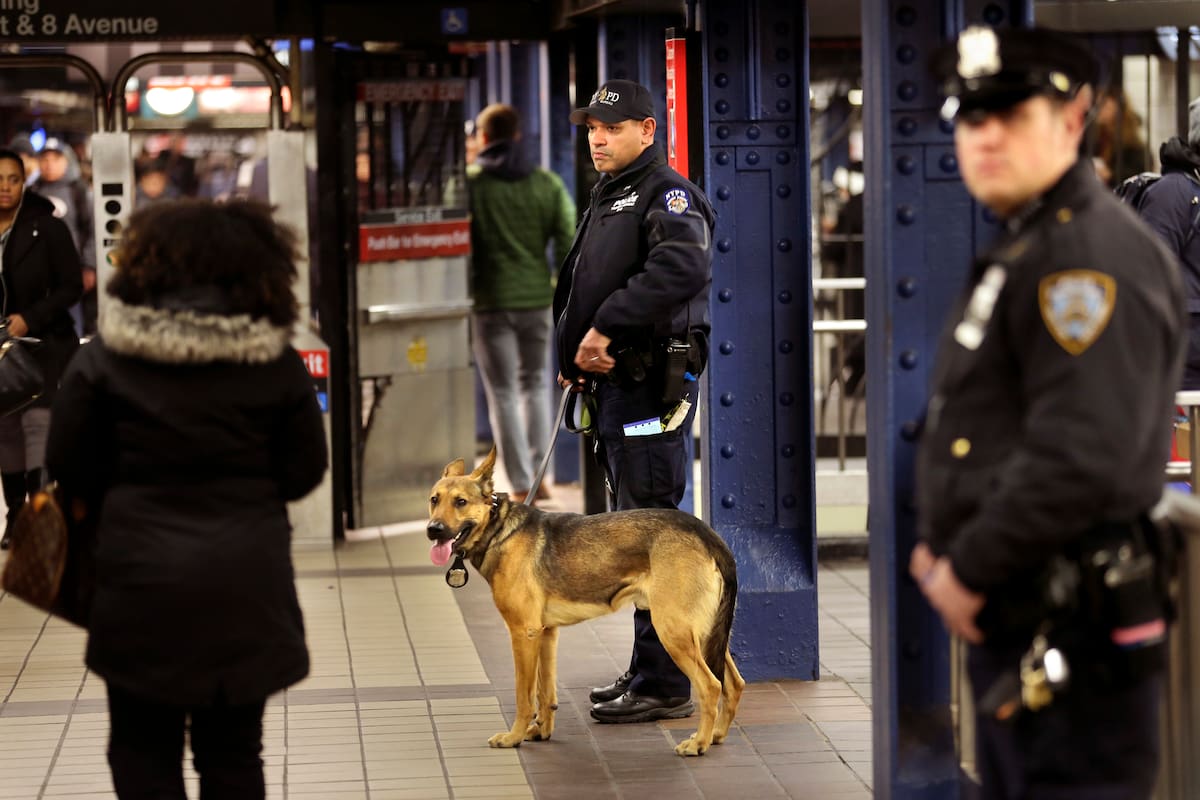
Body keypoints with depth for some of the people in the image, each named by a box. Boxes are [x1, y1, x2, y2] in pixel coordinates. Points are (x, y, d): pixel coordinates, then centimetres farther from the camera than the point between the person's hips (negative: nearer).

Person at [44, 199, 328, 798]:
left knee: (142, 751, 11)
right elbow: (303, 471, 0)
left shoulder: (104, 360, -7)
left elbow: (68, 466, -4)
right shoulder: (277, 365, -5)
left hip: (142, 580, -1)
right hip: (246, 586, 2)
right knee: (232, 752, 13)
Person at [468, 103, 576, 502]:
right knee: (535, 384, 18)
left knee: (503, 393, 3)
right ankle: (539, 475, 17)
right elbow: (567, 241, 2)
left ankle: (521, 484, 2)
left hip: (490, 301, -3)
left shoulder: (467, 182, -6)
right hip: (538, 299, 3)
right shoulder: (547, 183, 3)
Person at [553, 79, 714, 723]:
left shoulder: (668, 194, -10)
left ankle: (664, 685, -6)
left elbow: (683, 267, -30)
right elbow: (578, 287, 27)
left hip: (651, 384, -10)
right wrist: (572, 352, 8)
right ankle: (647, 671, 23)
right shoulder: (605, 199, 21)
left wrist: (607, 325, -26)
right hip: (613, 383, 10)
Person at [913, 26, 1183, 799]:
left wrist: (970, 570, -17)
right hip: (1010, 621, 11)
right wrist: (941, 545, 12)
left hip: (1073, 639, -11)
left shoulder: (1095, 255, -17)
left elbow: (1082, 460, -26)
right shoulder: (1021, 249, 18)